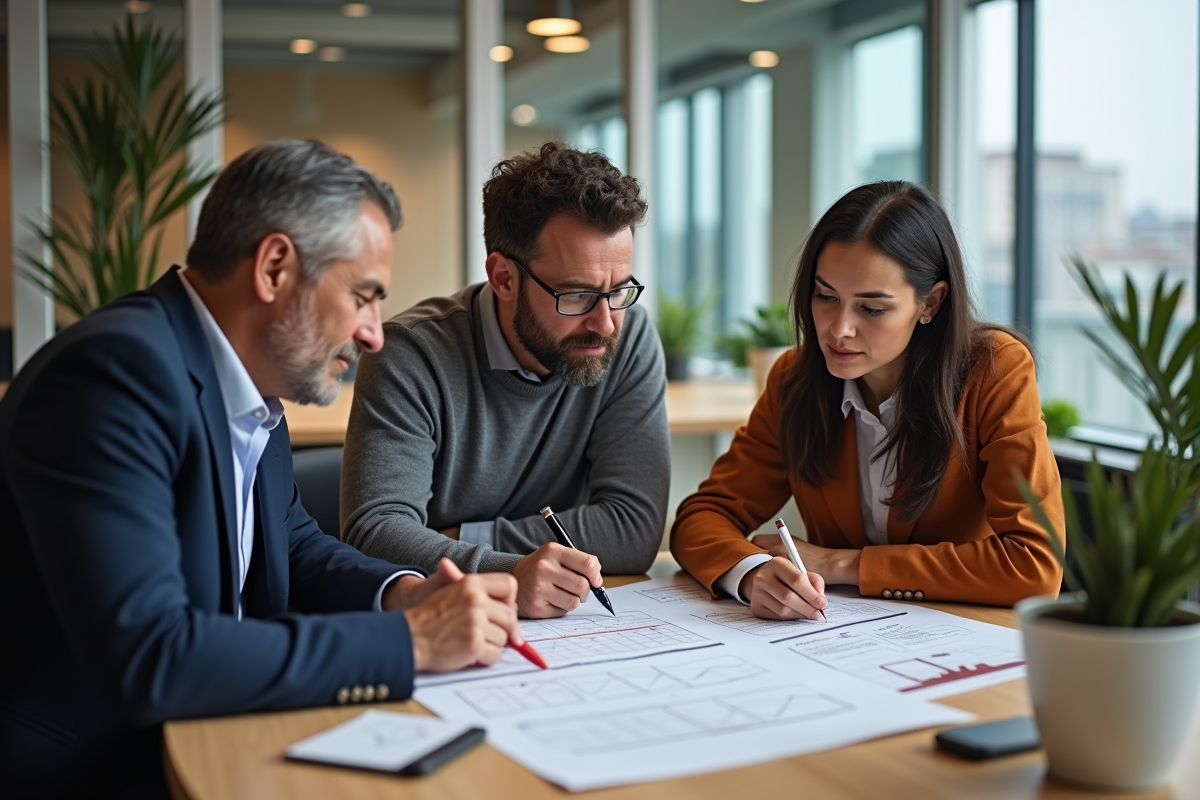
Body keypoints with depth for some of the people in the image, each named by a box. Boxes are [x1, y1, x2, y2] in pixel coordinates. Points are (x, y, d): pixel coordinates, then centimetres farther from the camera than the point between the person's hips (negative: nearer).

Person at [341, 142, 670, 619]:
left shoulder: (629, 341, -5)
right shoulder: (411, 356, -13)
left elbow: (635, 526, -11)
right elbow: (375, 531, -23)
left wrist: (455, 542, -14)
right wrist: (503, 575, -40)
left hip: (569, 632, 2)